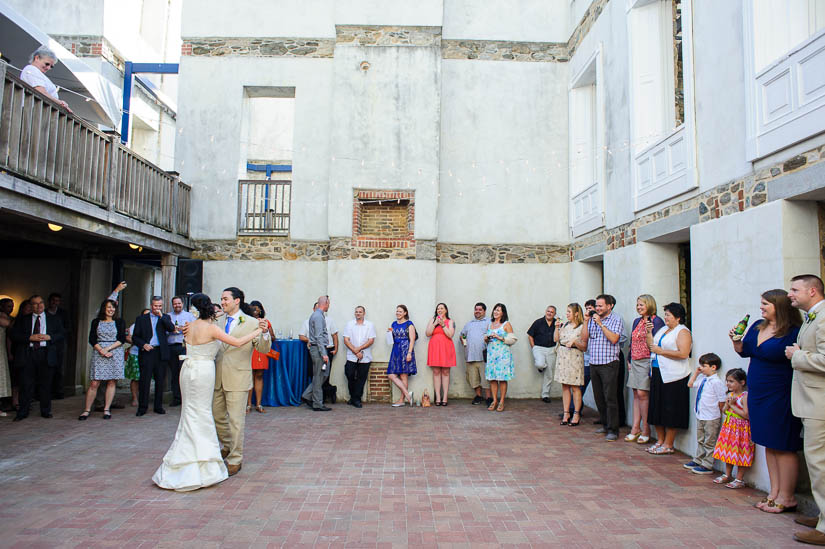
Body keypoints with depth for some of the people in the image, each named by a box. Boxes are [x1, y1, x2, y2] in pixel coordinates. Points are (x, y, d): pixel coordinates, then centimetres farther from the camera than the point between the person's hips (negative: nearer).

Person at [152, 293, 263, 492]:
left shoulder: (191, 326, 6)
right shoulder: (212, 328, -14)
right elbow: (238, 342, -17)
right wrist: (258, 331, -5)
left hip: (188, 369, 6)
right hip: (203, 372, -6)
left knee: (191, 415, 15)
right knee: (201, 415, 2)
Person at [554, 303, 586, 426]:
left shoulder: (582, 327, -5)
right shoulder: (565, 325, 12)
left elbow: (584, 346, -7)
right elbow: (555, 339, 13)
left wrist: (574, 342, -21)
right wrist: (557, 327, 2)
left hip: (575, 357, -6)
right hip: (562, 356, 6)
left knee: (575, 387, -1)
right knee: (565, 386, 8)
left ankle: (576, 414, 8)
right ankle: (566, 413, 15)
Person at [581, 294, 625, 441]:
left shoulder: (616, 320, -2)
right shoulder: (593, 319, 13)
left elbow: (614, 339, -16)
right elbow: (584, 337, 7)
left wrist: (601, 324, -15)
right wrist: (586, 321, 0)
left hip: (608, 364, -6)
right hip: (593, 363, 6)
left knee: (610, 398, -6)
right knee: (598, 397, 11)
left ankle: (613, 430, 0)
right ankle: (605, 425, 23)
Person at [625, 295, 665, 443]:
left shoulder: (656, 321, -7)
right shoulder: (637, 321, 16)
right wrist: (629, 360, 17)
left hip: (647, 361, -8)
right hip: (635, 362, 8)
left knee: (642, 393, -8)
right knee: (636, 394, 8)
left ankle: (646, 430, 3)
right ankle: (635, 428, 13)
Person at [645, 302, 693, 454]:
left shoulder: (683, 331, -7)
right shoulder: (663, 329, 17)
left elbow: (683, 353, -20)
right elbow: (652, 347, 17)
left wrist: (661, 351, -16)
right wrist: (649, 332, 6)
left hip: (673, 376, -8)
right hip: (658, 374, 8)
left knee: (670, 411, -1)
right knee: (657, 408, 11)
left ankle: (668, 445, 7)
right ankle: (660, 441, 21)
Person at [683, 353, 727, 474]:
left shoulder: (717, 382, -20)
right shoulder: (702, 378, 4)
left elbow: (722, 400, -17)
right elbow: (690, 384, 20)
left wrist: (716, 413, -9)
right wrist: (696, 372, 11)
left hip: (711, 418, -8)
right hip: (700, 415, 8)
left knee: (709, 442, 4)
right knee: (700, 440, 20)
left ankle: (707, 466, 12)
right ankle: (697, 460, 33)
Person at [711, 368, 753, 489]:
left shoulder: (745, 396, -16)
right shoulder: (730, 395, 7)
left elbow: (746, 415, -23)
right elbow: (724, 411, 14)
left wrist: (733, 405, -17)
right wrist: (727, 405, -7)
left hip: (741, 428, -8)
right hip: (729, 426, 8)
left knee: (740, 453, 1)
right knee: (728, 452, 15)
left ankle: (739, 479, 12)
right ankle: (727, 475, 28)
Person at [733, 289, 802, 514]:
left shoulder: (793, 332, -14)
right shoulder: (758, 326, 8)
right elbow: (744, 351, 16)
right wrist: (736, 340, -1)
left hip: (780, 396, -8)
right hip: (758, 394, 8)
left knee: (783, 446, 2)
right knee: (769, 444, 14)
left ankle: (786, 497, 13)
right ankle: (774, 492, 23)